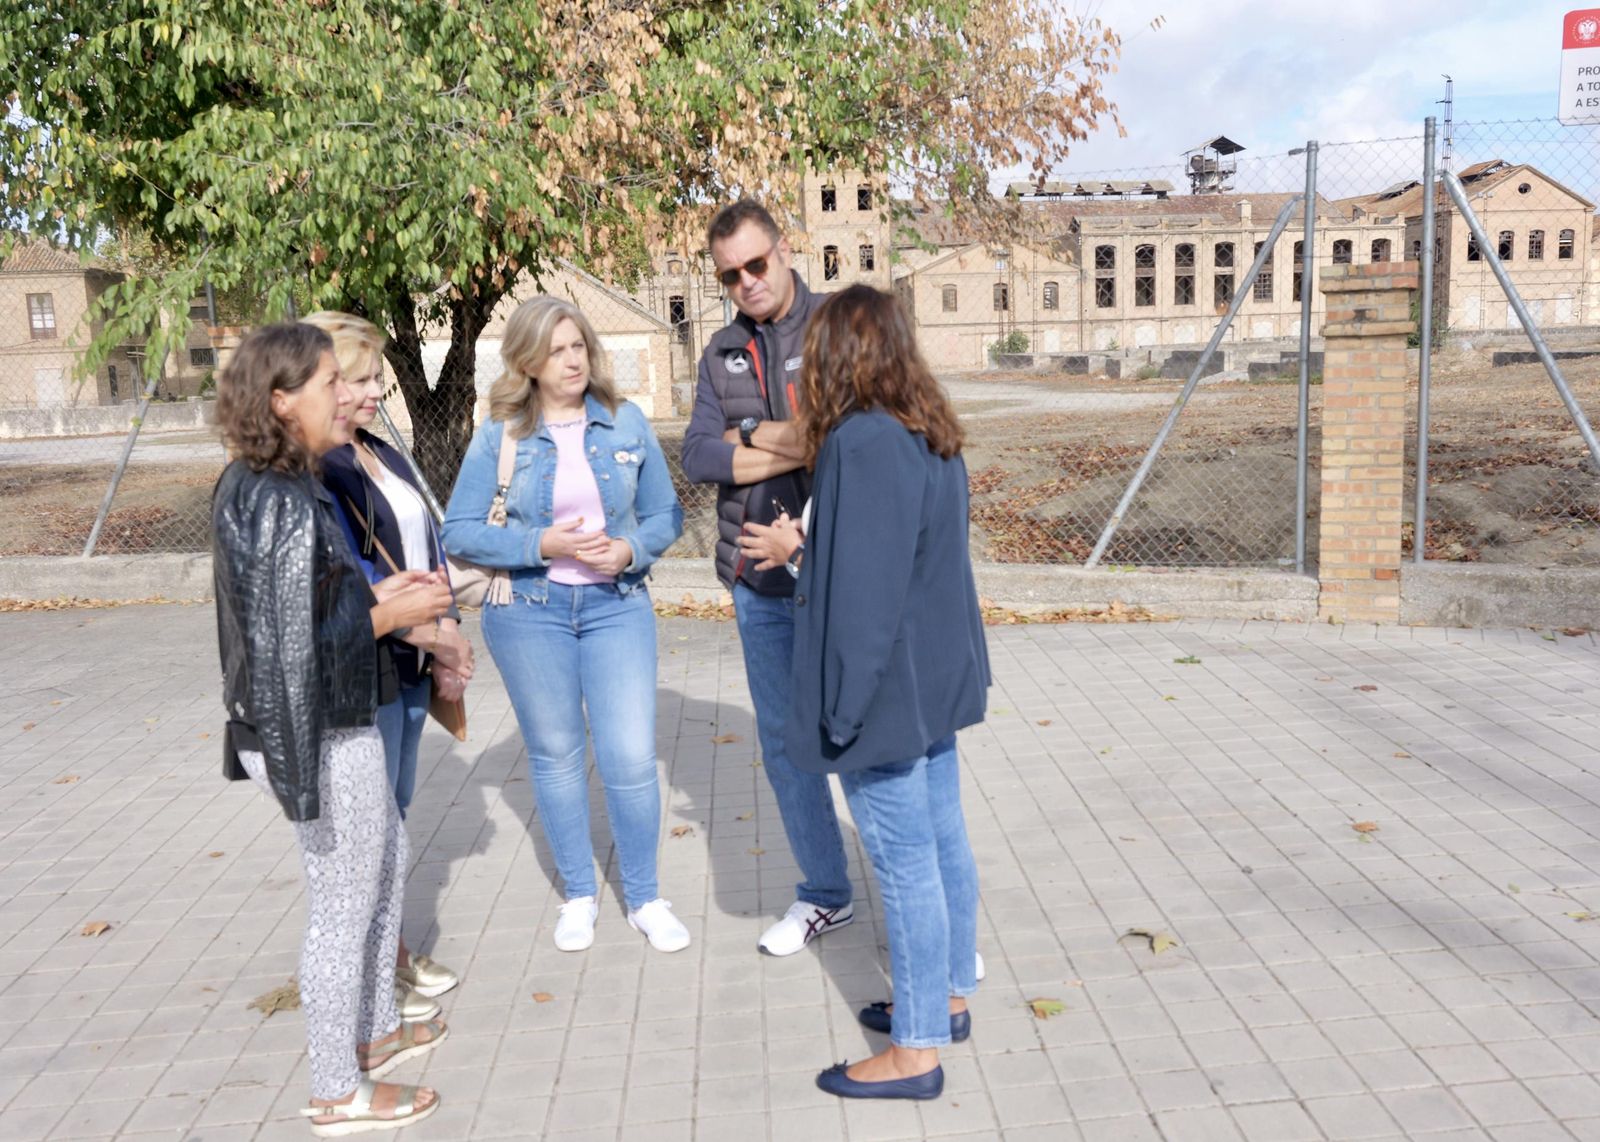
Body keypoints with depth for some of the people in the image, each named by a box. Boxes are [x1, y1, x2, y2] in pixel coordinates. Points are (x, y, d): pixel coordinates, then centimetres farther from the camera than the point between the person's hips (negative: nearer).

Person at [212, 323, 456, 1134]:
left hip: (337, 725, 10)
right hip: (322, 736, -10)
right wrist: (391, 617, -15)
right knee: (342, 908, 7)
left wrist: (375, 595, 8)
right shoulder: (286, 507, -25)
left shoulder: (251, 485, 6)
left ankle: (375, 1031, 43)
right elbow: (292, 644, -26)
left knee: (388, 860, 26)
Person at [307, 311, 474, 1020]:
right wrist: (432, 637, -19)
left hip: (411, 667, 8)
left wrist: (448, 635, 2)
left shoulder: (383, 457, 12)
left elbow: (428, 547, 13)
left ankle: (390, 950, 33)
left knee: (395, 814, 18)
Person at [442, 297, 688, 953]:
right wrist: (543, 544, -18)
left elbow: (665, 515, 6)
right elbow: (459, 531, -6)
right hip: (529, 611, 0)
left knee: (631, 758, -2)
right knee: (555, 755, 12)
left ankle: (644, 898, 19)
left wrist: (632, 549, -15)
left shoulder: (627, 422, 1)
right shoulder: (498, 436, -4)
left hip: (617, 605, 1)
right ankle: (579, 895, 31)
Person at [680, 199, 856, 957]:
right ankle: (825, 894, 31)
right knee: (784, 743, 14)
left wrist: (751, 435, -10)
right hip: (759, 580, 6)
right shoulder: (722, 354, 11)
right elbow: (698, 457, 0)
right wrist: (799, 443, -12)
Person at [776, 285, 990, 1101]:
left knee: (904, 864, 1)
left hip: (886, 688, -10)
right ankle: (947, 996, 35)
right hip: (935, 678, 10)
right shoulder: (933, 435, 8)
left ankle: (916, 1050, 15)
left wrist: (845, 705, -17)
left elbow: (863, 590, -23)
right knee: (943, 843, 19)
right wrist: (804, 552, 21)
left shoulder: (861, 443, -21)